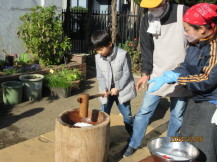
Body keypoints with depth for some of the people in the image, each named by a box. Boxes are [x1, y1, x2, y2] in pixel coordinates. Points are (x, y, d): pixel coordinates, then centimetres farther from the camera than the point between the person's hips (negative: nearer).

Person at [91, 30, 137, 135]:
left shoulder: (123, 55, -18)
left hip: (122, 90, -2)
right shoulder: (98, 57, -6)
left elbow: (127, 74, -13)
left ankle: (133, 135, 33)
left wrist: (117, 88, -15)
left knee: (127, 114, 10)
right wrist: (104, 89, -13)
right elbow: (100, 76, 1)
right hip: (107, 91, 3)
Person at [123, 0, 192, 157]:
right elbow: (146, 48, 5)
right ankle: (133, 144, 22)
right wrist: (145, 73, -1)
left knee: (177, 114, 10)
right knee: (144, 111, 5)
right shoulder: (147, 19, -1)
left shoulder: (184, 13, -12)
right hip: (157, 75, 3)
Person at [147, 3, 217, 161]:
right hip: (197, 101, 8)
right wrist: (164, 78, -7)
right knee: (185, 144, 21)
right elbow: (186, 67, 8)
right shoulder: (195, 43, 1)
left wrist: (175, 77, -17)